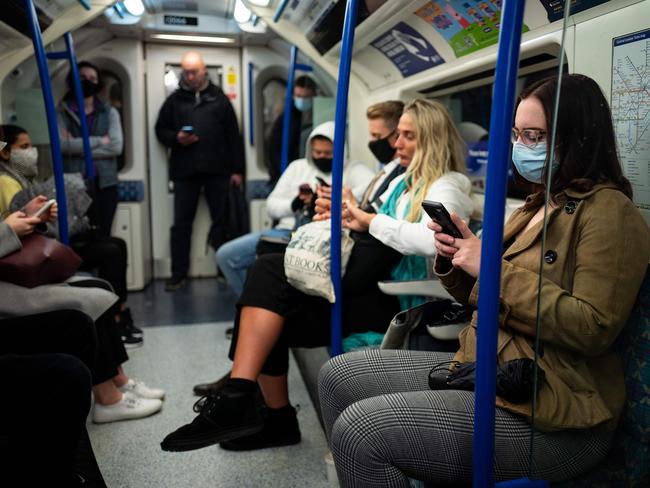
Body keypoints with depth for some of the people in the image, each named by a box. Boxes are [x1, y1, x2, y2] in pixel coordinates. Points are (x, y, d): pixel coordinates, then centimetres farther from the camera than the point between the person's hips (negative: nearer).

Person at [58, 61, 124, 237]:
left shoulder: (109, 112, 9)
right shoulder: (63, 112, 5)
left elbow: (116, 146, -5)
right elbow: (62, 144, -11)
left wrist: (78, 148, -7)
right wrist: (99, 141, -8)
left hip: (105, 183, 1)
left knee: (102, 235, 3)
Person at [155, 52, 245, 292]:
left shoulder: (219, 98, 8)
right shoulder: (174, 100, 10)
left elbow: (233, 135, 5)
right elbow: (161, 130, 14)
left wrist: (237, 169, 0)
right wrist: (176, 138, -9)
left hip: (217, 169, -1)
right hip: (184, 170, 1)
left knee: (221, 220, 5)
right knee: (181, 223, 3)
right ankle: (179, 273, 11)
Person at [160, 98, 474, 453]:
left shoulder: (447, 187, -2)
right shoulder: (401, 182, 25)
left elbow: (432, 240, -23)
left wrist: (370, 221, -17)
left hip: (394, 298, -8)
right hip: (364, 283, 8)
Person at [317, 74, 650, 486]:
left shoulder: (609, 211, -10)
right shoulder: (540, 205, 15)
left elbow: (593, 328, -20)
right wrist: (455, 259, -1)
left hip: (549, 415, -9)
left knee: (361, 428, -21)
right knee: (338, 377, 5)